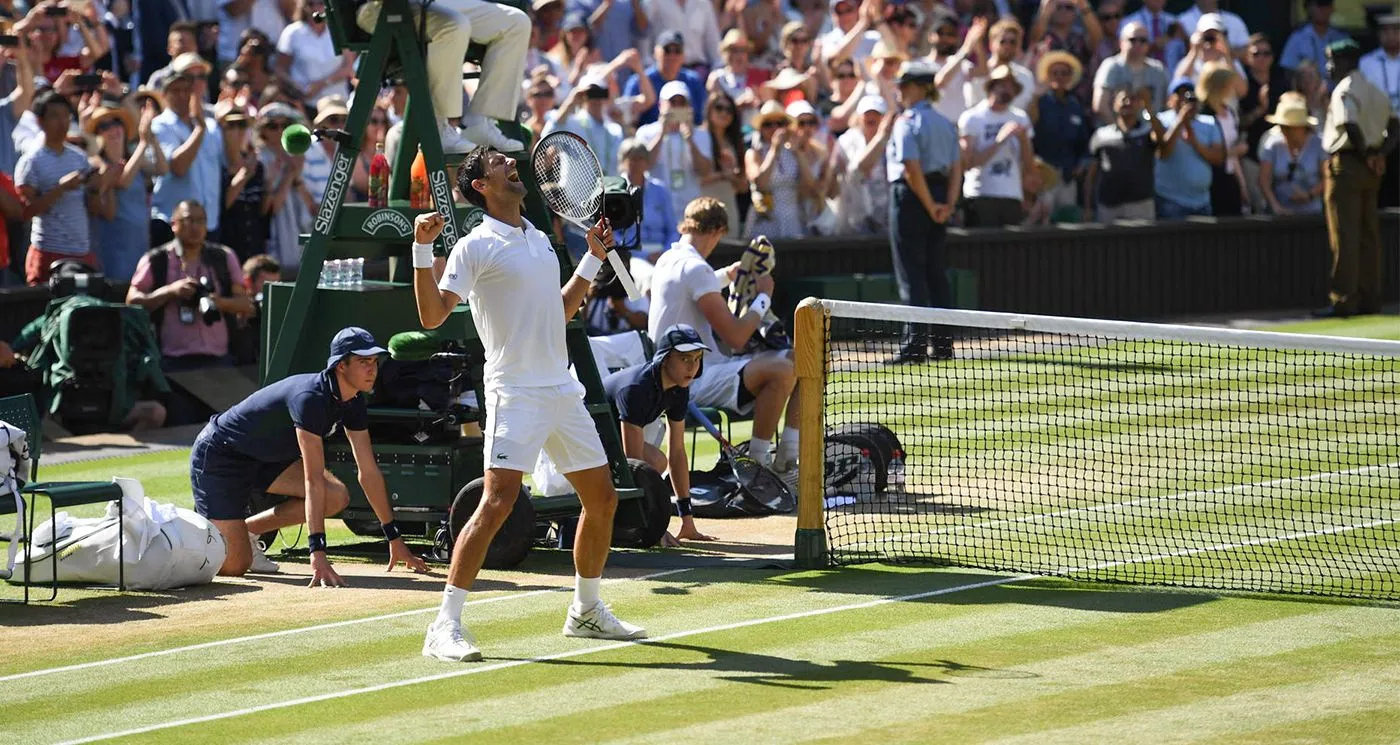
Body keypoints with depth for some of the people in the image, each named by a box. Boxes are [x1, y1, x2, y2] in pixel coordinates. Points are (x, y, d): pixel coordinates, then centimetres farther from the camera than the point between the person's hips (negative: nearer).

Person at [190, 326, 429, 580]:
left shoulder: (353, 402, -6)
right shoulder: (310, 398, -32)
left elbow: (368, 471, 1)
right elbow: (313, 480, -38)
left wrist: (394, 539, 1)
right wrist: (318, 553, -43)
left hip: (264, 458, 9)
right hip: (219, 457, -9)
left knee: (336, 497, -8)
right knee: (234, 566, -20)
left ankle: (247, 529, 7)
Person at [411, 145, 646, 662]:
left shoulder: (539, 240, 17)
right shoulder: (477, 246, -6)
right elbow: (433, 314, -14)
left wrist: (593, 259, 23)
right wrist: (423, 250, -24)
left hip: (563, 389, 8)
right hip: (515, 393, -8)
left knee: (602, 499, 12)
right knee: (498, 502, -19)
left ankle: (586, 612, 30)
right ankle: (445, 626, -18)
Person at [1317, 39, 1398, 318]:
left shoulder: (1344, 90, -12)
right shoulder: (1377, 92, 16)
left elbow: (1351, 125, -27)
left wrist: (1364, 154, -15)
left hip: (1346, 162, -8)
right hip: (1371, 170, 9)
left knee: (1344, 235, -7)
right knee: (1369, 235, 11)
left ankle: (1343, 300, -10)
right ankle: (1369, 299, 13)